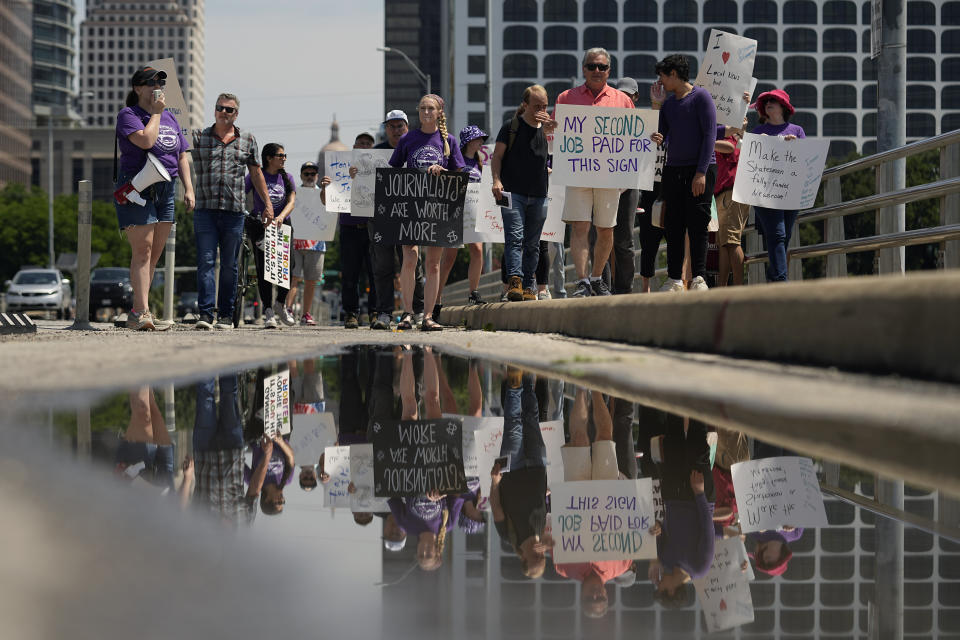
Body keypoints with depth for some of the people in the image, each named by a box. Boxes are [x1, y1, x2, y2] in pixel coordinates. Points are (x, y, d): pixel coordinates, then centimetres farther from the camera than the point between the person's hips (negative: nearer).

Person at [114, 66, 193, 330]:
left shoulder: (170, 118, 18)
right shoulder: (128, 115, -3)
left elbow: (182, 156, 19)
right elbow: (146, 140, -22)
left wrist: (189, 189, 9)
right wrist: (155, 113, -9)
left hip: (165, 190, 7)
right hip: (137, 189, -7)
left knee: (155, 253, 5)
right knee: (142, 249, -13)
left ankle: (136, 313, 10)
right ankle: (141, 311, -15)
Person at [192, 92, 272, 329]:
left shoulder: (248, 140, 12)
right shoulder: (198, 137, 8)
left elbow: (256, 174, 18)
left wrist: (267, 203, 14)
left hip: (234, 212, 1)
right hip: (205, 210, -1)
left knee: (229, 265, 5)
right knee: (205, 261, -9)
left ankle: (226, 314, 12)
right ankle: (205, 314, -12)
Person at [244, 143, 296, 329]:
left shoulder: (287, 178, 11)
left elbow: (291, 202, -1)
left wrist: (280, 217, -21)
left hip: (282, 226, 3)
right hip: (260, 226, -2)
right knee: (263, 268, -10)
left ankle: (280, 304, 13)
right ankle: (268, 310, -8)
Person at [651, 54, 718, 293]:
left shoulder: (701, 96, -3)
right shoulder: (668, 104, 16)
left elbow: (710, 134, -9)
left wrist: (701, 172, -15)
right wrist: (657, 139, -10)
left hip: (699, 170, -6)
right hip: (673, 170, 6)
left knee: (697, 225, -6)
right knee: (673, 226, 3)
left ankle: (698, 278, -3)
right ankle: (674, 279, 7)